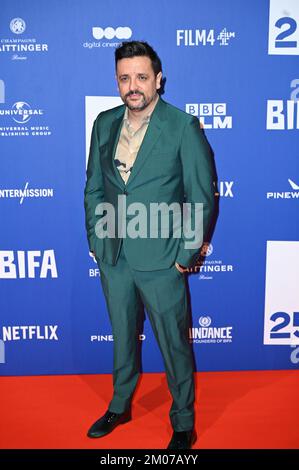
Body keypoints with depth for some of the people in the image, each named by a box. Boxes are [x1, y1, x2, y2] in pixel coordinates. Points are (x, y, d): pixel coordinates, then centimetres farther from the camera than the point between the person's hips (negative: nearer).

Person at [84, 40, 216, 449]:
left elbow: (202, 197, -8)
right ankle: (120, 405, 43)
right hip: (112, 257, 5)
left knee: (175, 346, 9)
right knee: (123, 338, 21)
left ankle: (184, 424, 30)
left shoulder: (184, 127, -10)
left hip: (161, 260, -4)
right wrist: (95, 240, 7)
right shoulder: (104, 123, 5)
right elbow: (94, 187, 11)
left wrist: (187, 255, -9)